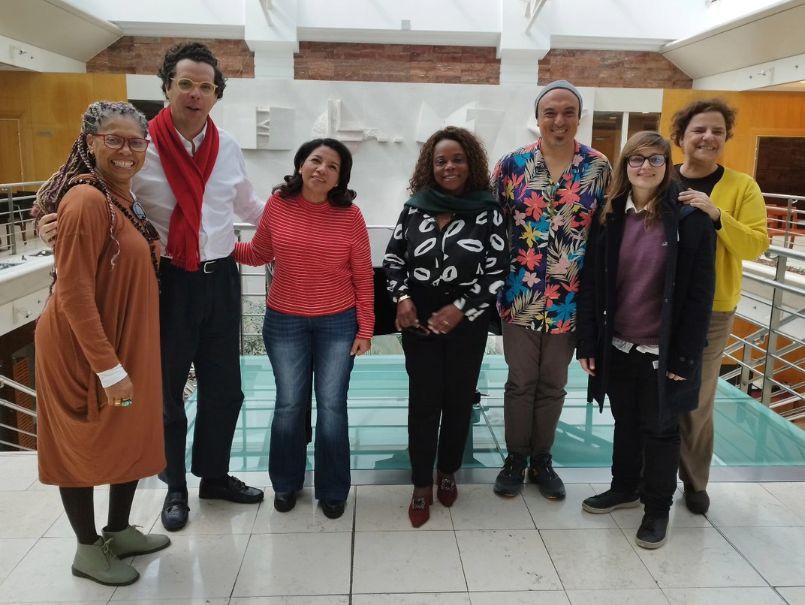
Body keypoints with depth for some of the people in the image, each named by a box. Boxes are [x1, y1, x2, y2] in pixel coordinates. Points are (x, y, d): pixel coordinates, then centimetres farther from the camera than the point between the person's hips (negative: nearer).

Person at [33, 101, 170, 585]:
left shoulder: (125, 197, 6)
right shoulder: (87, 200, -22)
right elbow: (73, 292, -24)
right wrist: (108, 367, -24)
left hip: (130, 342, 9)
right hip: (85, 348, -9)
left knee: (133, 435, 18)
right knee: (84, 443, 9)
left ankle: (119, 531, 38)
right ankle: (88, 550, 28)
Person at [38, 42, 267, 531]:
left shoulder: (228, 147, 5)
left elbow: (247, 205, 19)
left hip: (220, 279, 4)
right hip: (168, 282, -4)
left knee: (224, 386, 14)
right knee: (167, 388, 11)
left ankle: (215, 475, 35)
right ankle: (176, 487, 31)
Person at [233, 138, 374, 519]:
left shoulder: (350, 214, -7)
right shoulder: (278, 205, -4)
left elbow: (363, 276, -3)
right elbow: (259, 253, 10)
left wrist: (365, 328, -4)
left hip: (338, 323, -1)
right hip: (284, 321, 1)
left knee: (332, 406, 6)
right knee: (289, 405, 9)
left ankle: (332, 490, 24)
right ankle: (286, 483, 31)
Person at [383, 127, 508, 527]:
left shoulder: (488, 212, -5)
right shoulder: (414, 208, 2)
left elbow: (496, 273, -7)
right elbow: (393, 259, 9)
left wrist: (460, 308, -16)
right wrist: (401, 298, -7)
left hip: (468, 321, -1)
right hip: (419, 318, 1)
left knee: (459, 399, 10)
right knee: (423, 400, 3)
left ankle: (447, 473, 32)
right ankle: (422, 485, 18)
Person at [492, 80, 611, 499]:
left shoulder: (599, 168, 0)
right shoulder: (512, 164, -3)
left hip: (570, 296, 1)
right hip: (521, 293, -1)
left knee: (553, 384, 13)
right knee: (521, 381, 9)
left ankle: (541, 459, 30)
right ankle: (515, 458, 26)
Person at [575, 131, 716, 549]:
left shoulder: (689, 218, -10)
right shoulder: (609, 216, 1)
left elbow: (699, 293, -10)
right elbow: (591, 282, 1)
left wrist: (684, 355, -13)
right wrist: (588, 342, -3)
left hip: (662, 350, -3)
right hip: (618, 346, 4)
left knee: (660, 428, 11)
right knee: (625, 422, 19)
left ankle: (658, 507, 29)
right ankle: (625, 487, 40)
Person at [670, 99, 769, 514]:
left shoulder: (742, 186, -2)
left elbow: (756, 245, -10)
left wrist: (717, 217, -23)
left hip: (710, 310, -1)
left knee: (697, 399, 9)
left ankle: (694, 481, 27)